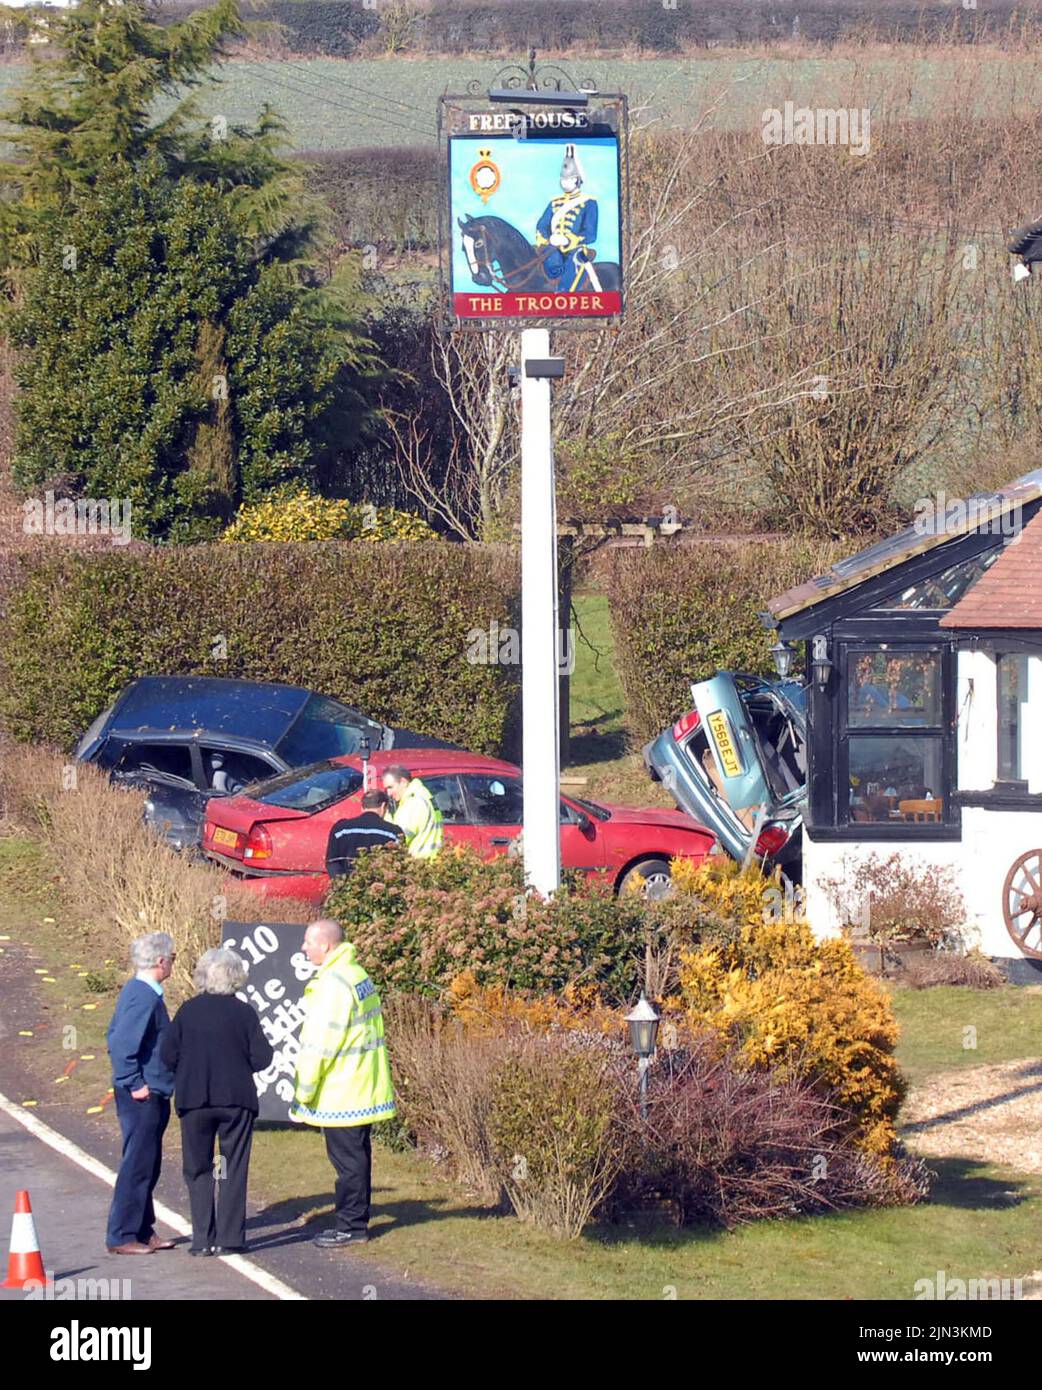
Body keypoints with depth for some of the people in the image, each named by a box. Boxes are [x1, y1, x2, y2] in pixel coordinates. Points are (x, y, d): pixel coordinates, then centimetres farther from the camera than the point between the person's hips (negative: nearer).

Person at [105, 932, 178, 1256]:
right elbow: (122, 1043, -27)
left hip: (152, 1095, 10)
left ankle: (143, 1231, 23)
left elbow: (114, 1036, 20)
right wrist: (135, 1084, -20)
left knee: (148, 1165, 16)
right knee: (137, 1165, -6)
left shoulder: (136, 992, 13)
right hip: (144, 1096, -10)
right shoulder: (144, 997, -19)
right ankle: (122, 1237, -2)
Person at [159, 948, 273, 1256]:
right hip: (236, 1100, 0)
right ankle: (229, 1238, 4)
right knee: (233, 1169, 7)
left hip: (194, 1101, 1)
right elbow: (262, 1057, -6)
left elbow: (167, 1055, -5)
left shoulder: (188, 1011, -3)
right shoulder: (244, 1013, -5)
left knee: (198, 1169, 8)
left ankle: (203, 1239, 3)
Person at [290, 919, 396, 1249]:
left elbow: (319, 1043, -20)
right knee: (356, 1156, 15)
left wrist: (303, 1092, -14)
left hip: (341, 1094, -10)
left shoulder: (334, 983, -19)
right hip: (361, 1092, 10)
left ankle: (351, 1226, 1)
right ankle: (355, 1222, 22)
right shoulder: (357, 975, 12)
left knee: (348, 1160, -3)